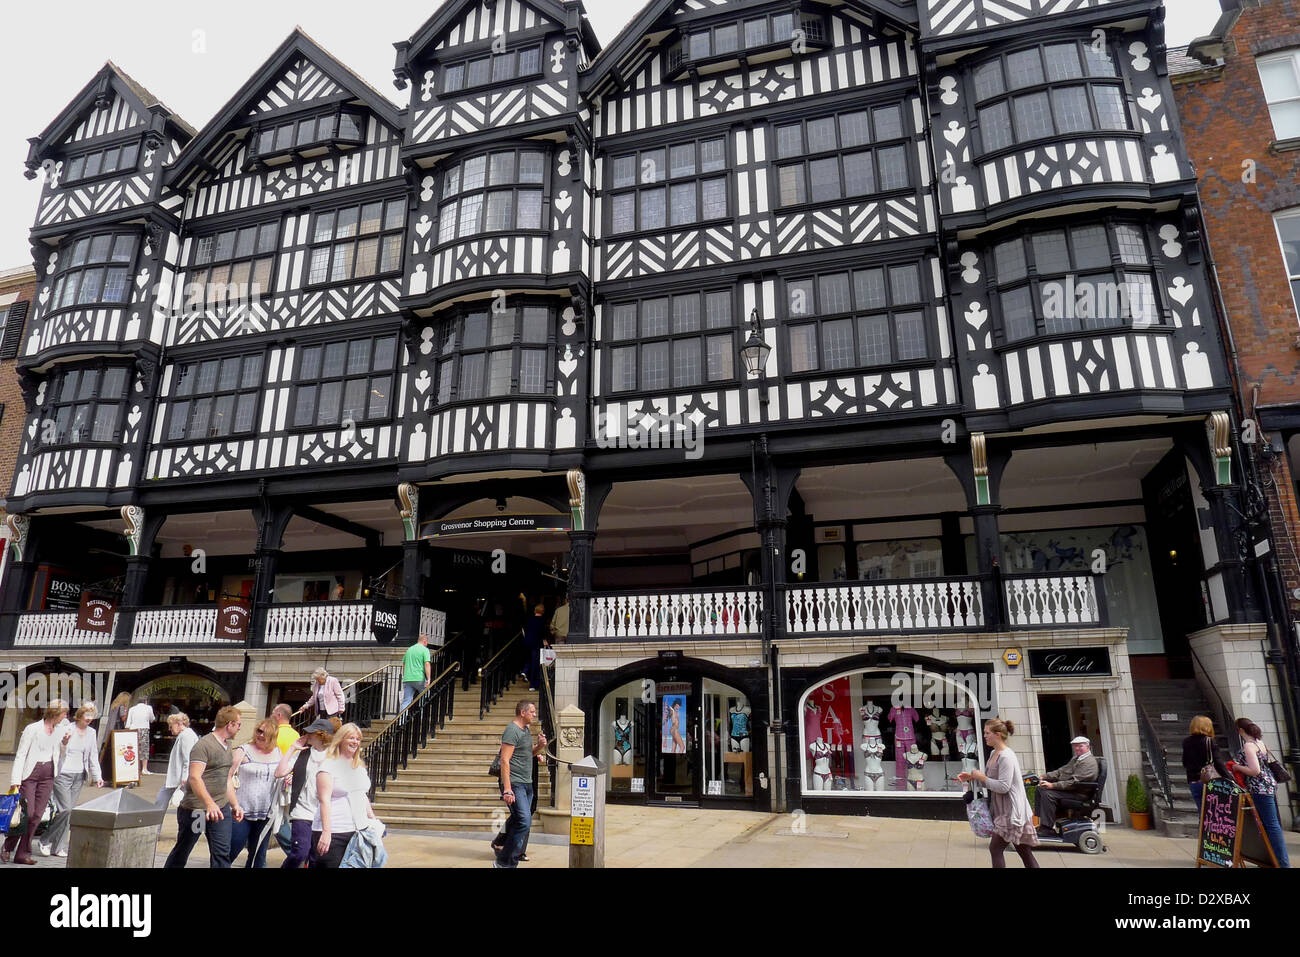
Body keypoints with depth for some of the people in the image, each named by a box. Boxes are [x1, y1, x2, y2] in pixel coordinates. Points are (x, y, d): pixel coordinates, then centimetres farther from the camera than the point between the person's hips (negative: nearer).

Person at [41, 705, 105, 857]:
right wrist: (64, 741, -28)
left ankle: (59, 847, 13)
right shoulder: (65, 729, -7)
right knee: (65, 809, -12)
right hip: (63, 774, -5)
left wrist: (97, 776, 11)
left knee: (70, 811, 5)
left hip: (79, 776, 5)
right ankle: (46, 841, 6)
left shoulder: (91, 732, 9)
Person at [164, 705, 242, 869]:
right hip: (196, 808, -7)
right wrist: (209, 804, -35)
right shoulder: (204, 745, -15)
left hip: (220, 807, 7)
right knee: (182, 851, 12)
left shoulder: (227, 745, 13)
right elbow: (194, 777, -25)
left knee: (222, 852, -2)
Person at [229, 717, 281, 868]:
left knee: (259, 857, 10)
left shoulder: (278, 753, 9)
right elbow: (228, 779, -8)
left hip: (265, 816, 4)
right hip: (241, 815, -4)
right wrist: (235, 805, -17)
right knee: (229, 855, -1)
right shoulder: (243, 751, -3)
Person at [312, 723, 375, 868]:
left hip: (358, 829, 6)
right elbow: (325, 800, -13)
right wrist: (326, 832, -20)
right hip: (333, 833, -6)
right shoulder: (329, 765, -6)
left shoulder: (360, 766, 15)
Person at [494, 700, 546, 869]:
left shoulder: (525, 730, 17)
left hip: (526, 784, 9)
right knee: (524, 822, -15)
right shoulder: (512, 730, -11)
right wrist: (507, 790, -23)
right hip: (515, 784, -9)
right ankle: (504, 862, -7)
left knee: (518, 822, 11)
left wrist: (540, 746, 7)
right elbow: (505, 760, -17)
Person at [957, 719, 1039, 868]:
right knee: (1024, 851, 13)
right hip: (1003, 810, 9)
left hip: (1011, 811, -9)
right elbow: (991, 779, 17)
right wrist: (972, 777, 4)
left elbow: (1003, 786, -25)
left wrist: (981, 777, -16)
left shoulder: (1006, 756, -20)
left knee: (995, 848, -4)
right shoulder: (994, 754, 9)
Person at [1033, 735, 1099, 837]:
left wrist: (1053, 785, -26)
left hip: (1078, 793, -10)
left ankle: (1048, 829, -25)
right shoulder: (1075, 759, 21)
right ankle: (1041, 822, -3)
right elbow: (1060, 771, 20)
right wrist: (1044, 777, 4)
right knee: (1040, 789, 0)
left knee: (1048, 794, -27)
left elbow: (1074, 782, -23)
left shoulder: (1089, 762, -14)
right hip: (1067, 789, 10)